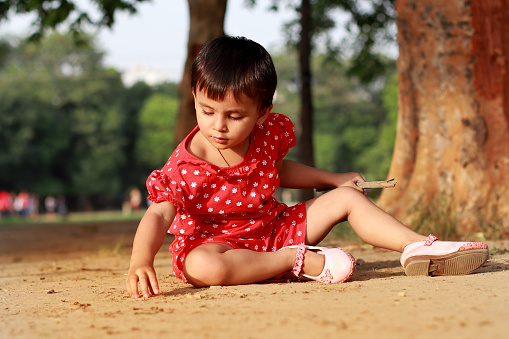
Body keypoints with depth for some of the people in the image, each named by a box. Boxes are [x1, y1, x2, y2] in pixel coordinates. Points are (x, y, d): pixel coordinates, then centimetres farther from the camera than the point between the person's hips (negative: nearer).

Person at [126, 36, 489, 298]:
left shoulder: (266, 135, -5)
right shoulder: (184, 166, -23)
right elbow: (158, 215, -32)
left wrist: (332, 178, 16)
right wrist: (141, 260, -51)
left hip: (274, 227, 6)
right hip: (213, 241, -5)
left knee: (346, 197, -1)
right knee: (202, 267, -42)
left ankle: (418, 247, -9)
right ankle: (297, 261, -29)